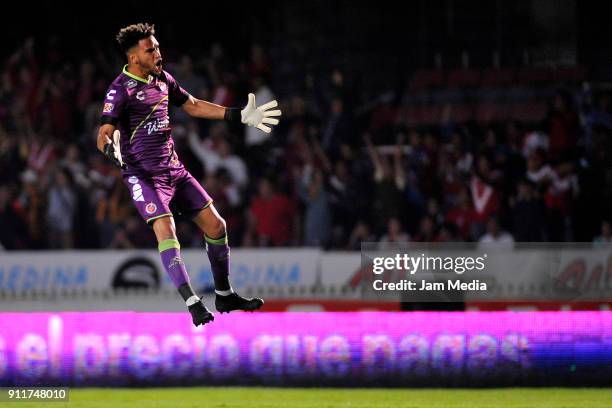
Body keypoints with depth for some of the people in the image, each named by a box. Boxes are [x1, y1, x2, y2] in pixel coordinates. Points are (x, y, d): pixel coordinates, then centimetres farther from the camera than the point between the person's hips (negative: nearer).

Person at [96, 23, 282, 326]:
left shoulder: (162, 79, 10)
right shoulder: (121, 89, -12)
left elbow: (193, 106, 23)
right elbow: (104, 133, -19)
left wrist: (240, 116, 21)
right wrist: (111, 148, -43)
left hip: (174, 169, 7)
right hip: (142, 174, -7)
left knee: (215, 224, 5)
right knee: (165, 229, -26)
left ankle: (224, 296, 21)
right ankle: (193, 304, -34)